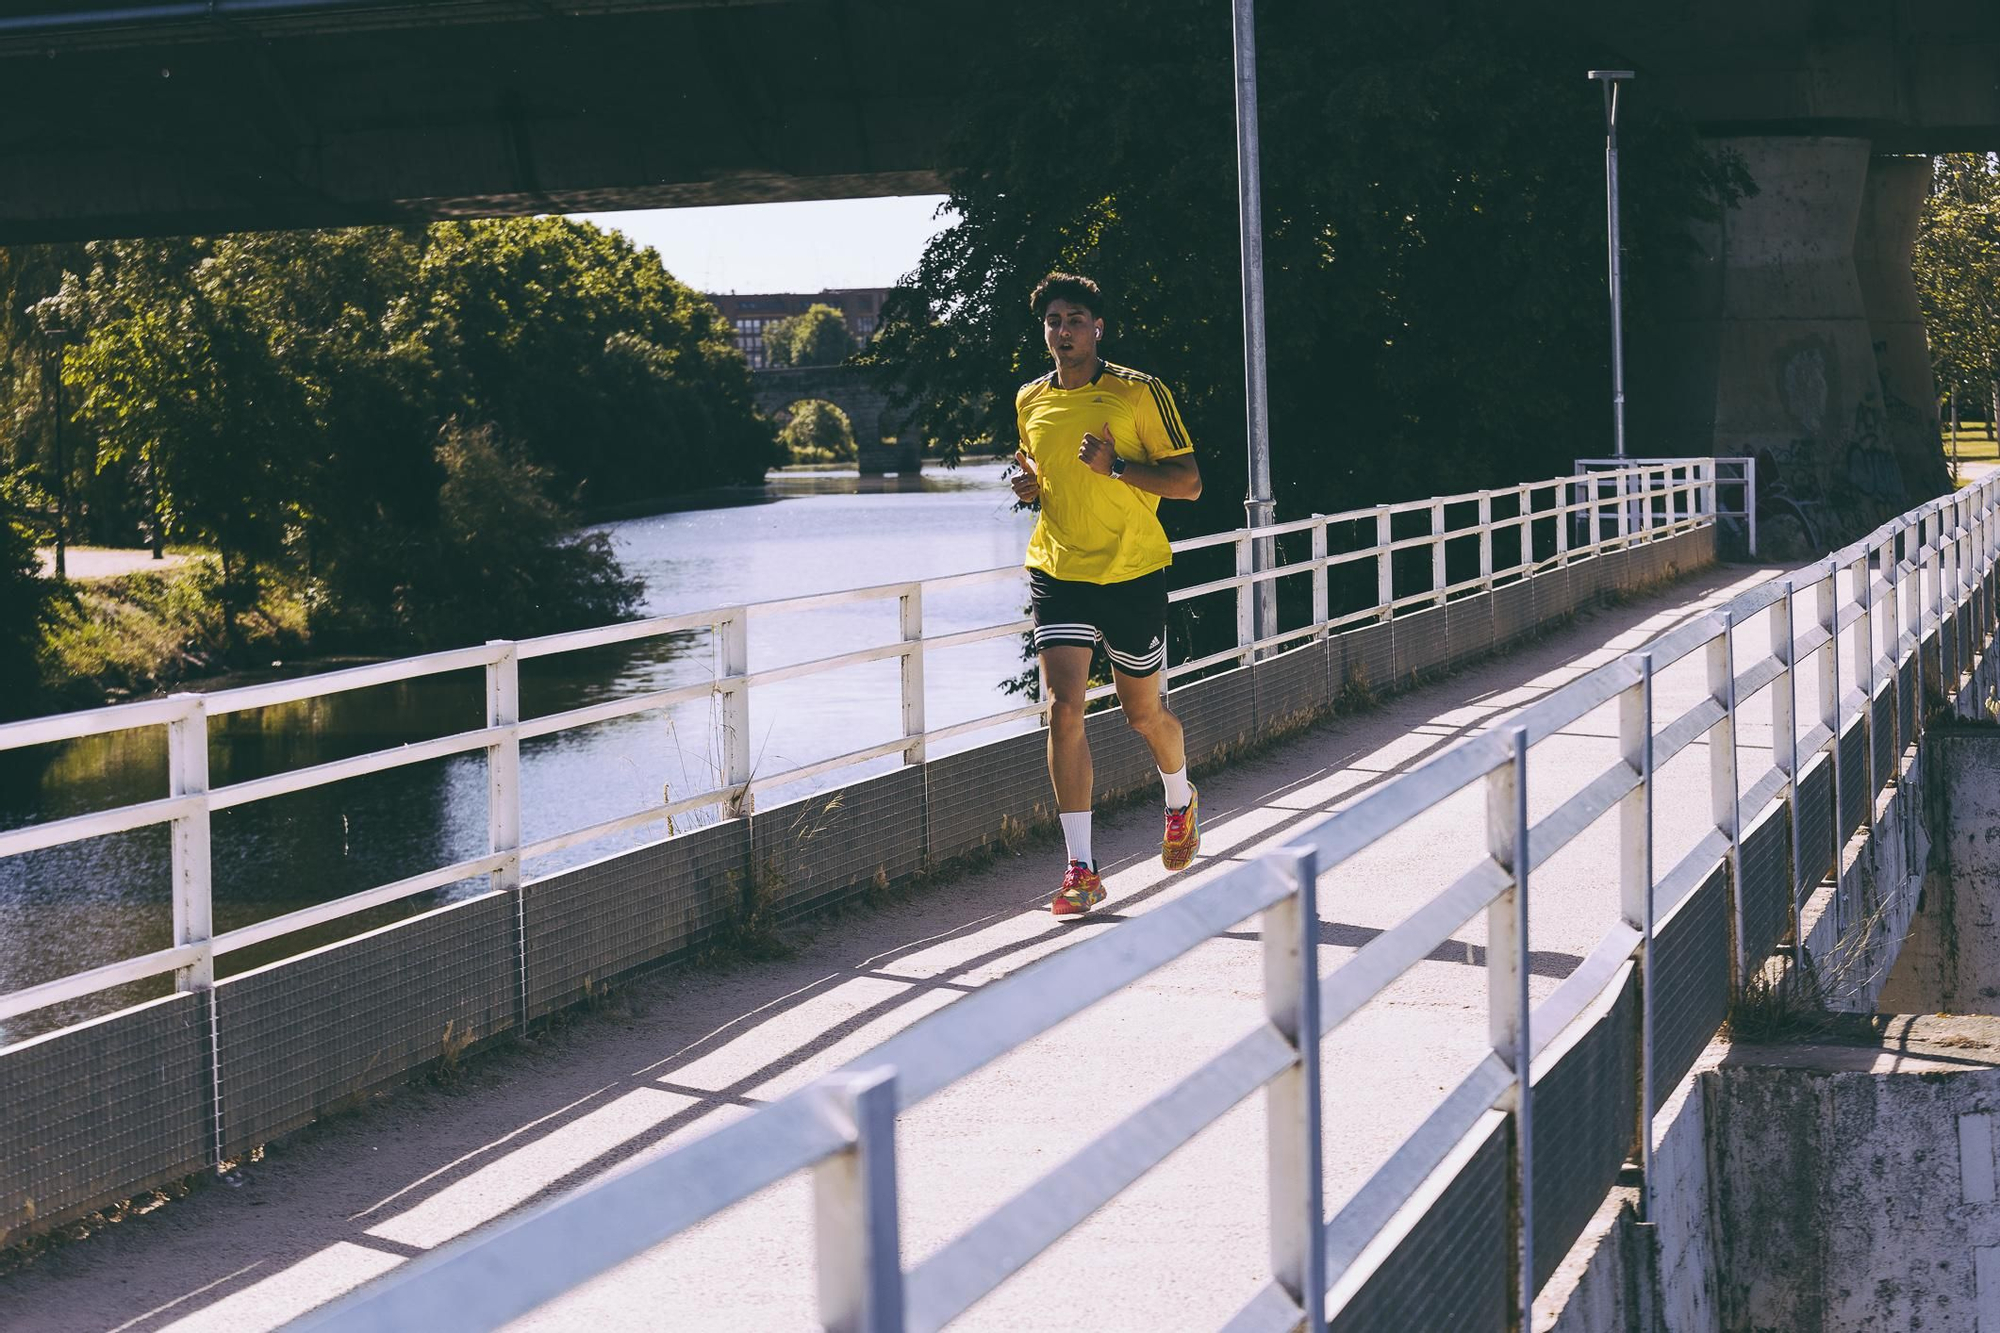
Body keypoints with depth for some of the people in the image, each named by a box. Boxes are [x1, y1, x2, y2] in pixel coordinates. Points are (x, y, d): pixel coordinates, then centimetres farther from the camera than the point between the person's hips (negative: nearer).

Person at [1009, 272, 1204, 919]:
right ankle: (1081, 868, -11)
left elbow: (1188, 481, -7)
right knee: (1063, 709, -13)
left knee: (1143, 711, 12)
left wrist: (1115, 465, -20)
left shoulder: (1140, 393, -6)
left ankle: (1180, 800, 46)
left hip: (1132, 574, -2)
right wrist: (1028, 486, 2)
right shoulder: (1030, 400, 8)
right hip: (1057, 574, 2)